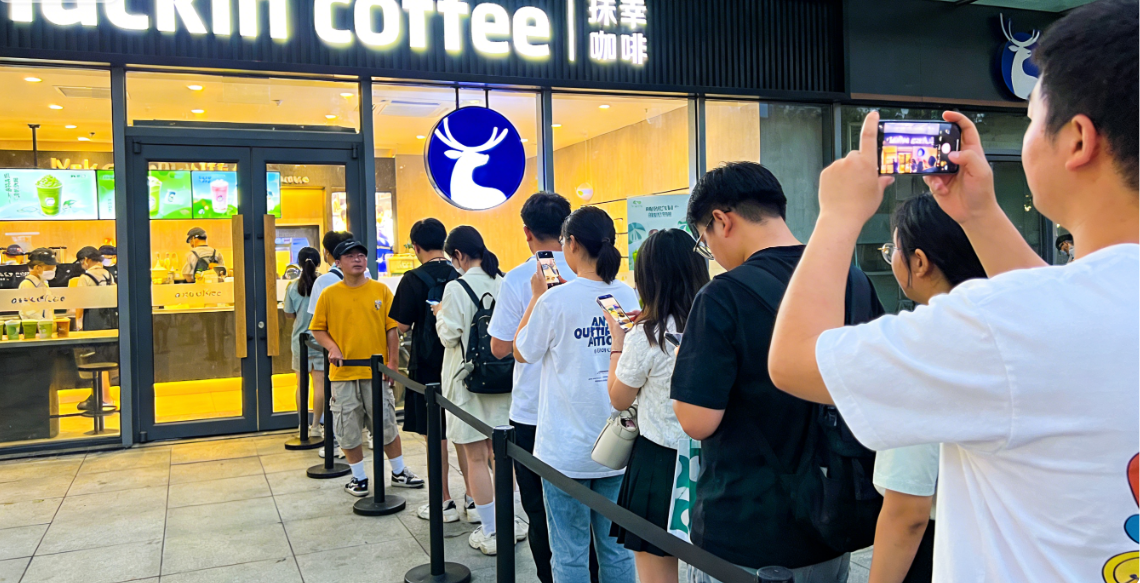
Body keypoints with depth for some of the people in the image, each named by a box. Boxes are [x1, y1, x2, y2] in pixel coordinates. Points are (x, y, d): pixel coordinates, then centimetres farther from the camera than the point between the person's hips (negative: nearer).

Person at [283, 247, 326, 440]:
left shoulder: (293, 287, -7)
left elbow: (289, 313, 1)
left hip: (300, 340, 2)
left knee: (302, 384, 11)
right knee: (319, 384, 4)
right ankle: (316, 426, 6)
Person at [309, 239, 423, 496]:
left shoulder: (381, 290, 0)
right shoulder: (329, 295, 0)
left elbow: (392, 330, 0)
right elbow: (318, 329, 6)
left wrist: (392, 365, -3)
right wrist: (332, 347, -12)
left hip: (376, 371, 0)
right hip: (343, 372, 1)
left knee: (387, 424, 8)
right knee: (348, 429, 8)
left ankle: (399, 472, 26)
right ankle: (359, 477, 26)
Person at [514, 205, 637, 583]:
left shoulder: (555, 301, -15)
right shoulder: (630, 297, -2)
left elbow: (522, 352, -1)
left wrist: (537, 296, 8)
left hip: (567, 449, -4)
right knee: (617, 549, 15)